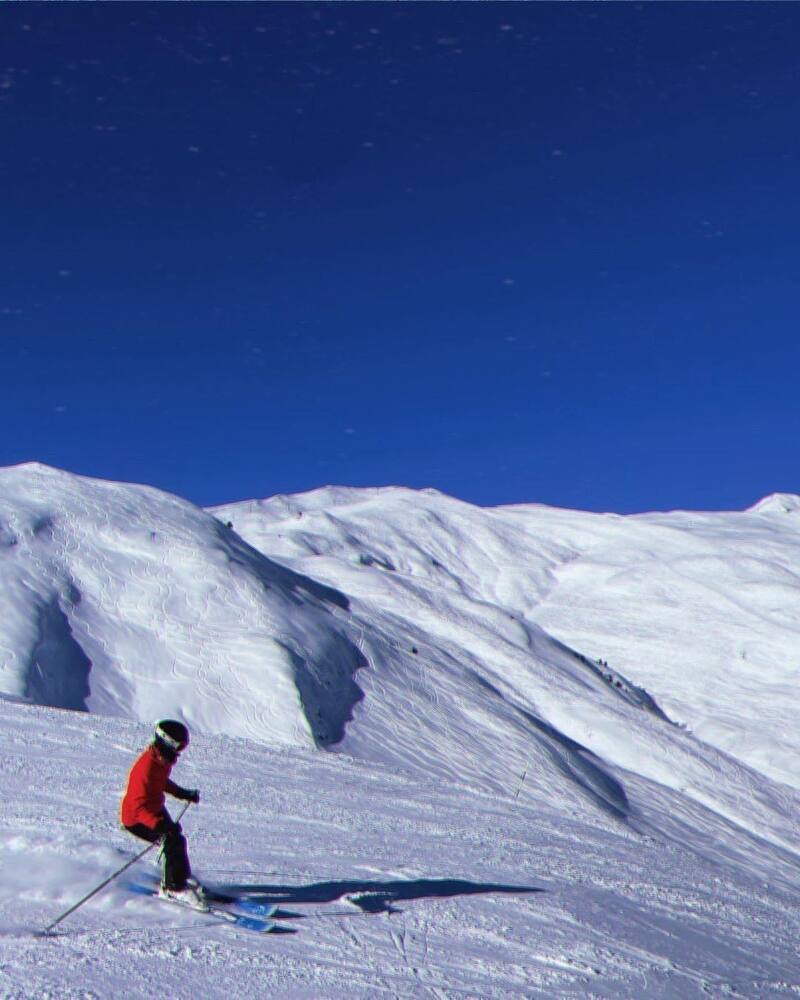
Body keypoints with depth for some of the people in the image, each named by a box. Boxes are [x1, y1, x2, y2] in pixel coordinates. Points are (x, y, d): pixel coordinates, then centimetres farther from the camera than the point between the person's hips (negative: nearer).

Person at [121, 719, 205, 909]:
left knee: (176, 839, 14)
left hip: (155, 809, 9)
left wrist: (182, 793, 15)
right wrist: (160, 825, -50)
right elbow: (138, 806, -38)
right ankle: (173, 888, -2)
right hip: (136, 818, -9)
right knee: (173, 842, -16)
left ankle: (182, 878, 35)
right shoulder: (146, 768, -35)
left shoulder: (162, 759, -6)